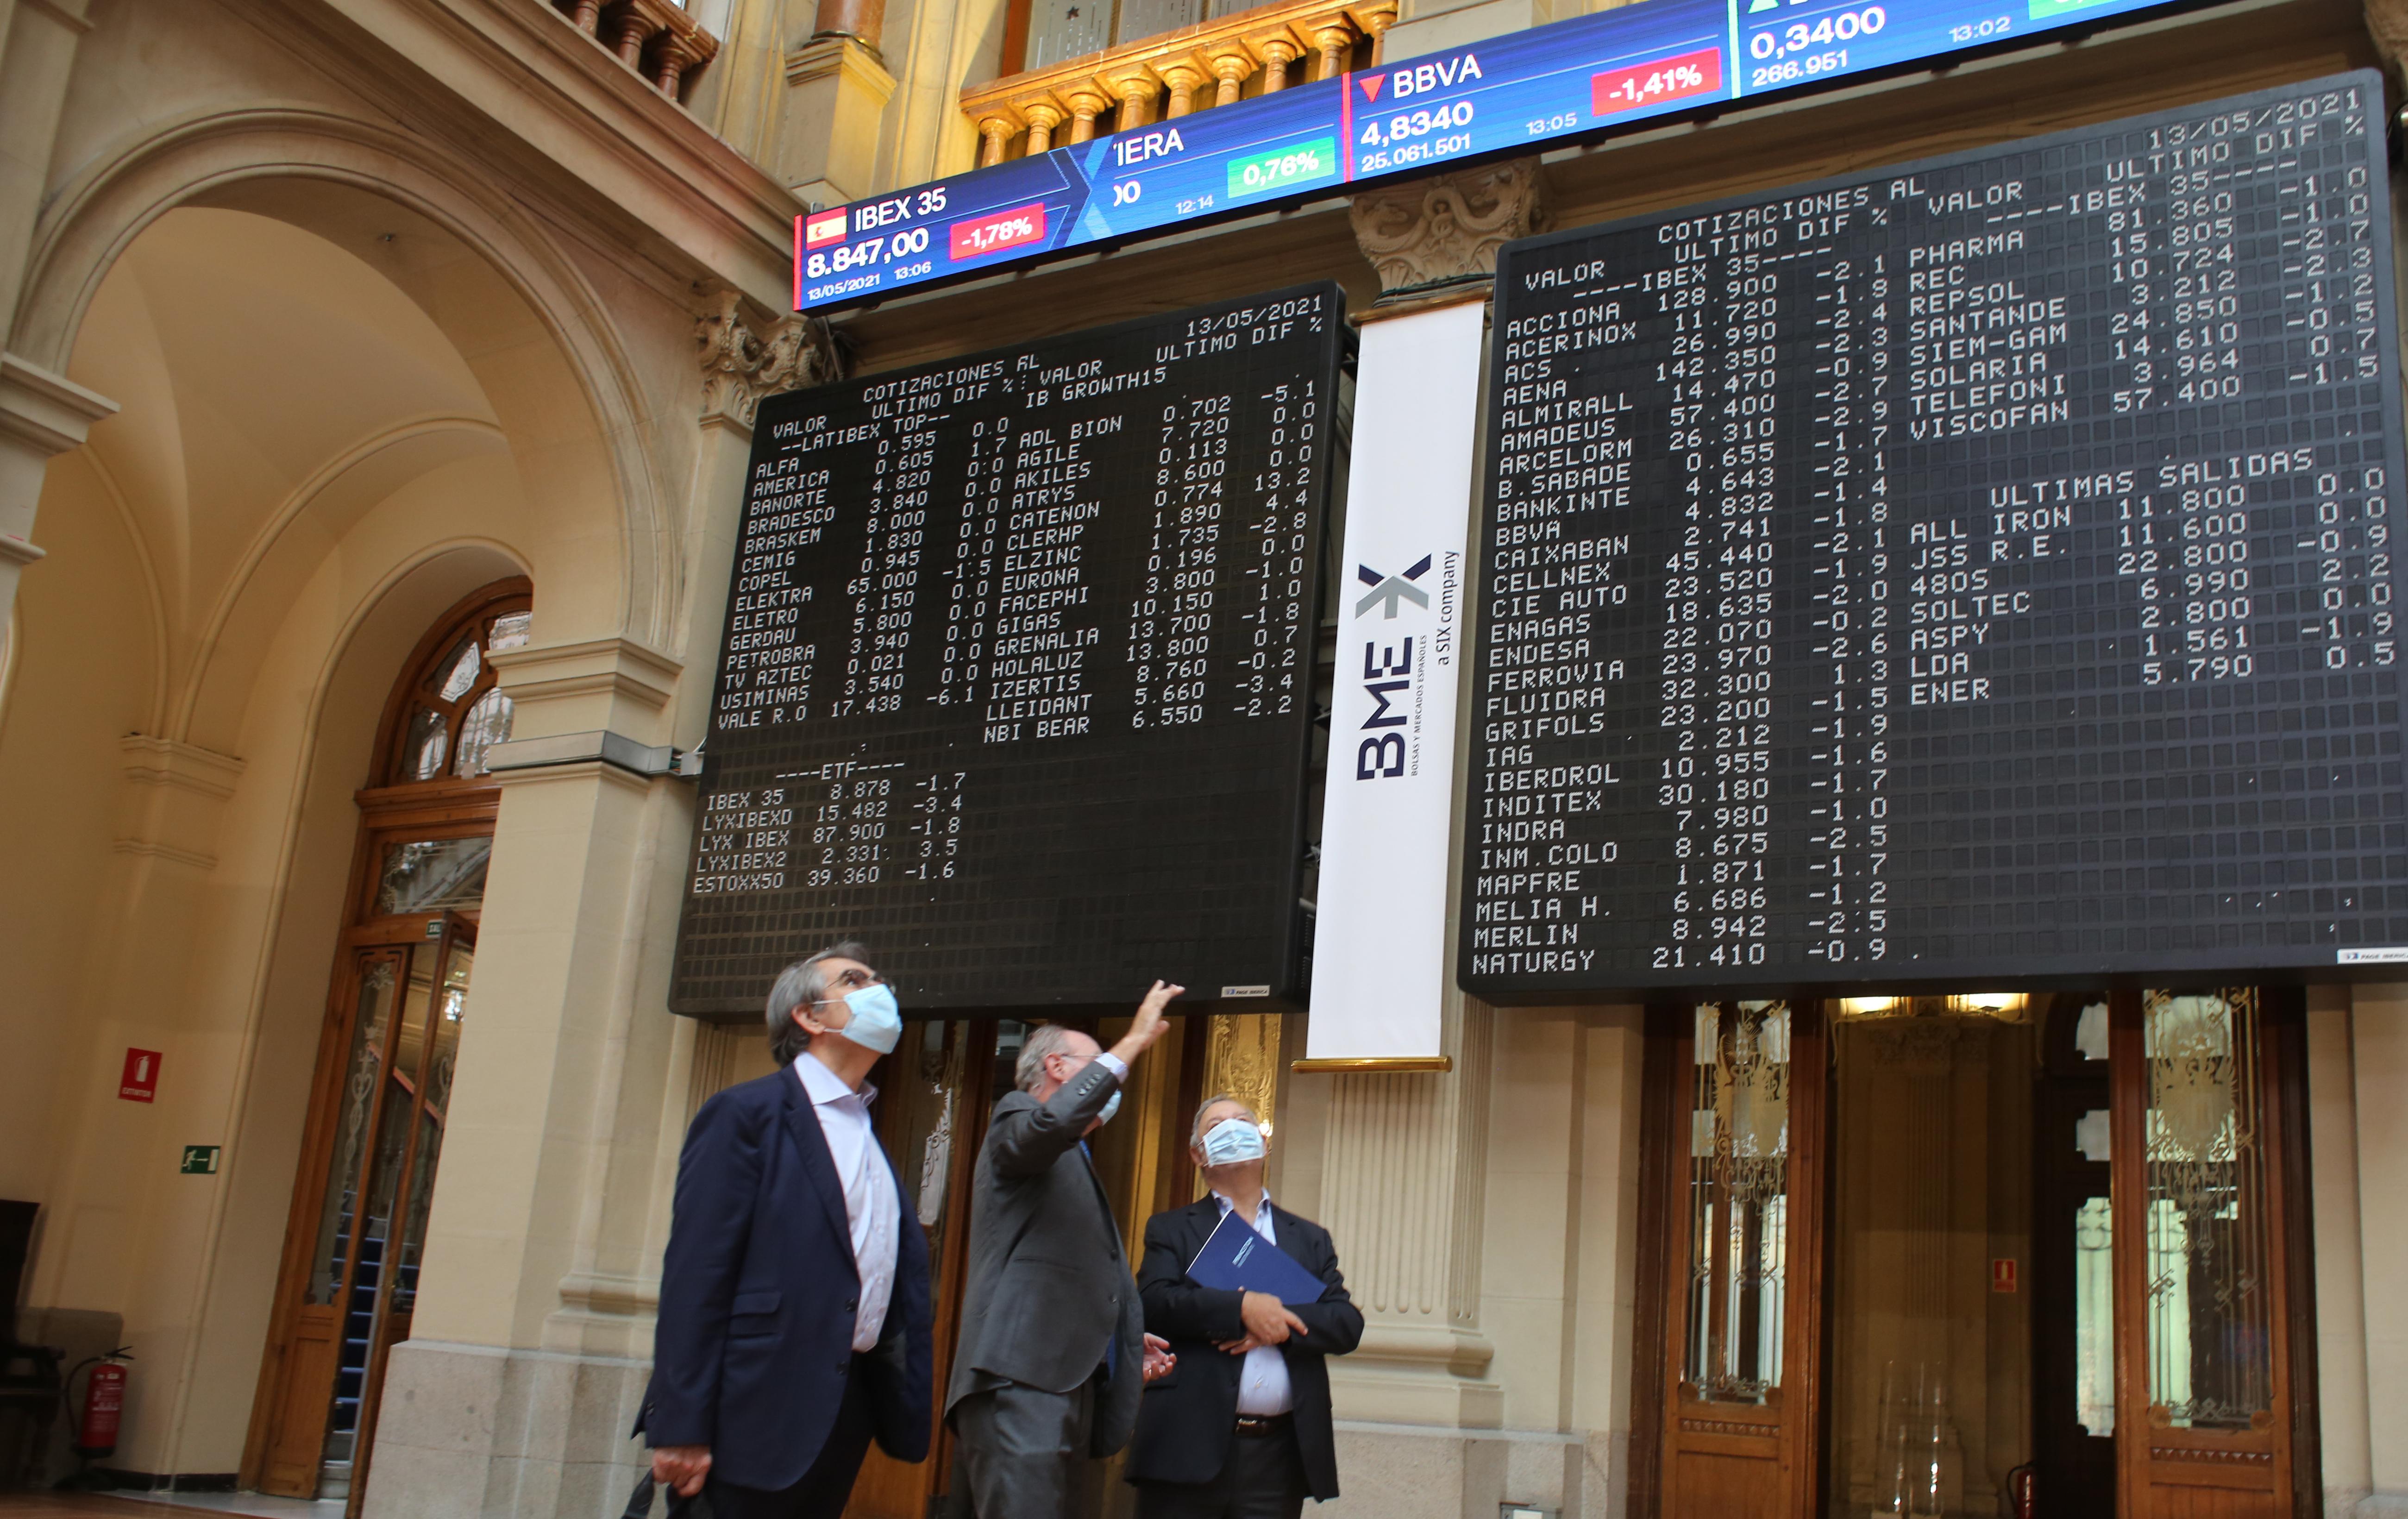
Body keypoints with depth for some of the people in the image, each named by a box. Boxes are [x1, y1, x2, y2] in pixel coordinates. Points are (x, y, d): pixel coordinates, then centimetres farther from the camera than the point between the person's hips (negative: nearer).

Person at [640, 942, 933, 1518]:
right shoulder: (748, 1114, -6)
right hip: (764, 1410, -7)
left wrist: (907, 1413, 9)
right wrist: (681, 1427, -17)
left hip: (850, 1415, 7)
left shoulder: (873, 1137, 16)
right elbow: (696, 1275, -12)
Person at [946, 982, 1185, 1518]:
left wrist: (1126, 1344, 21)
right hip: (1021, 1383, -9)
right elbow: (1053, 1122, -23)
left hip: (1070, 1387, 9)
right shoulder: (1016, 1116, 3)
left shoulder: (1072, 1164, 30)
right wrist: (1133, 1042, -15)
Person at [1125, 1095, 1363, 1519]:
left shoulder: (1310, 1239, 18)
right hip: (1190, 1448, -2)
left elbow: (1348, 1324, 5)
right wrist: (1242, 1308, -15)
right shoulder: (1172, 1230, 11)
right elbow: (1154, 1303, -7)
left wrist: (1278, 1324, -11)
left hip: (1279, 1453, 2)